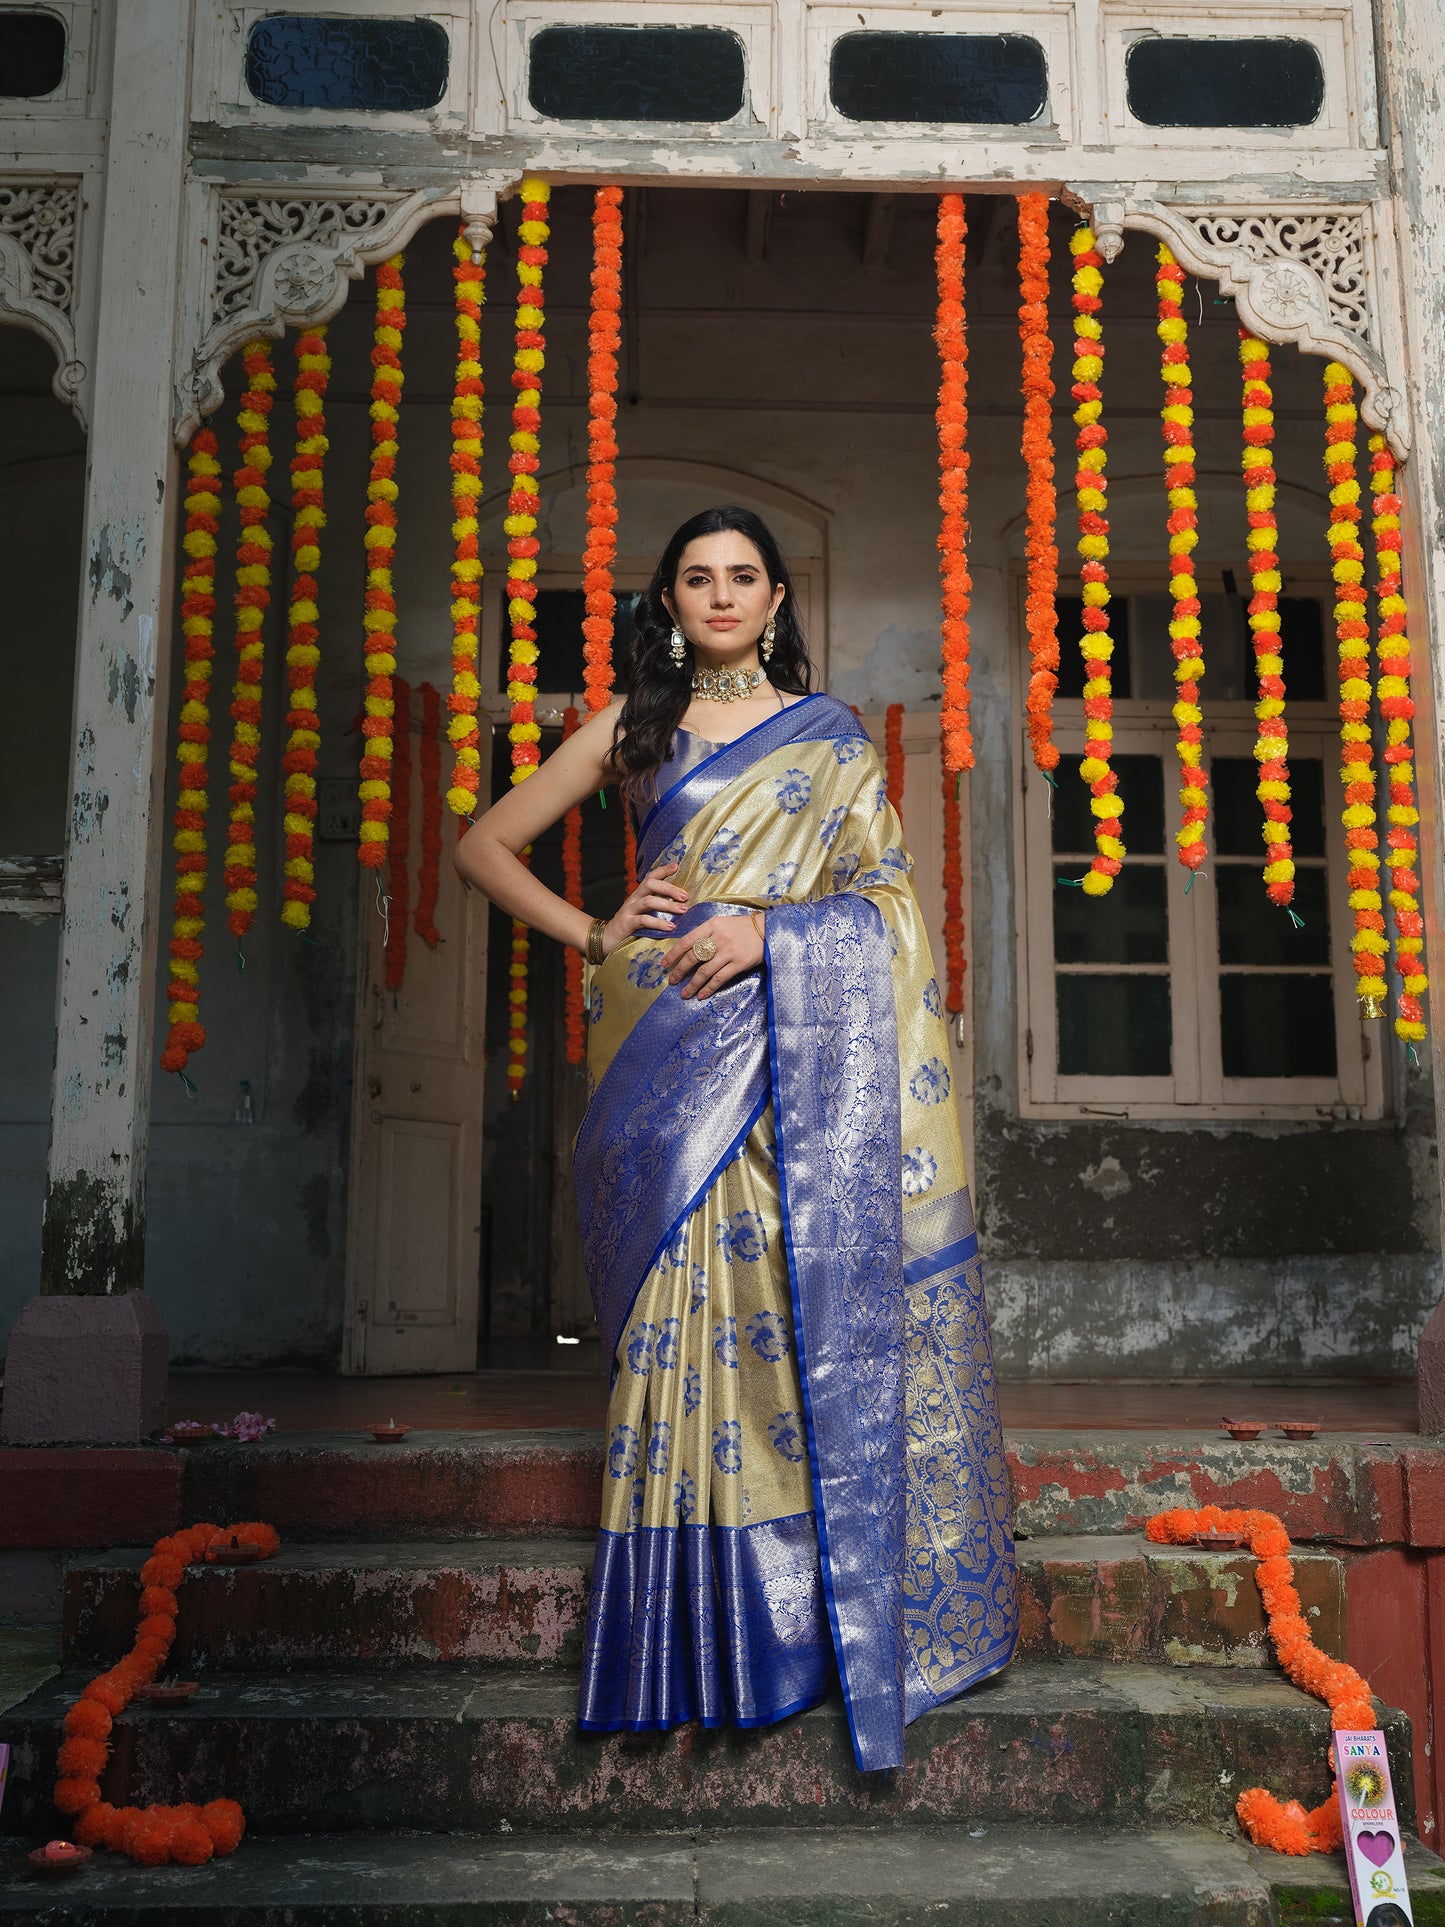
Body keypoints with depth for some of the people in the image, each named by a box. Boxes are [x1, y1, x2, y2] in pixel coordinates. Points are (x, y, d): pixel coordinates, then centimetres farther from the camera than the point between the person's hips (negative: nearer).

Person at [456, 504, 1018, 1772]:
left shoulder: (828, 733, 13)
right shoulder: (631, 730, 14)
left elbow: (885, 891, 6)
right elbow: (486, 845, 15)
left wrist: (772, 928, -10)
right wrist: (595, 934, 2)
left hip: (797, 1051, 0)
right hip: (674, 1060, 1)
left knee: (803, 1301, -5)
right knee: (690, 1306, -5)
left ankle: (840, 1604, 7)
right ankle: (702, 1642, 3)